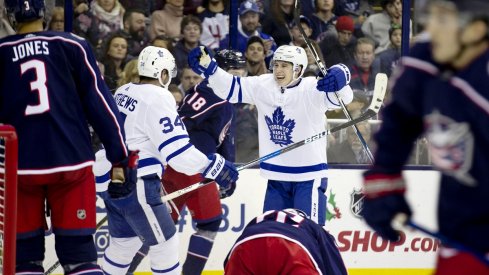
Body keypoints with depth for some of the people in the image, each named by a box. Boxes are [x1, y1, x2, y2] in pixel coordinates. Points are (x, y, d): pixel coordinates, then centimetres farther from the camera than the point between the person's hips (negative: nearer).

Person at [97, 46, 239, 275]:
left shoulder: (123, 93, 10)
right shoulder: (158, 99, -15)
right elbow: (177, 150, -21)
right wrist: (214, 166, -14)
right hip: (136, 187, -9)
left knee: (124, 243, 20)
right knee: (165, 244, 0)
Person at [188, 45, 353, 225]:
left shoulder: (312, 89, -18)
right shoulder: (262, 86, -1)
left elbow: (343, 96, -32)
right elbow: (230, 88, 6)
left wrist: (338, 77, -55)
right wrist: (207, 66, -7)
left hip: (309, 175, -6)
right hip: (277, 176, 6)